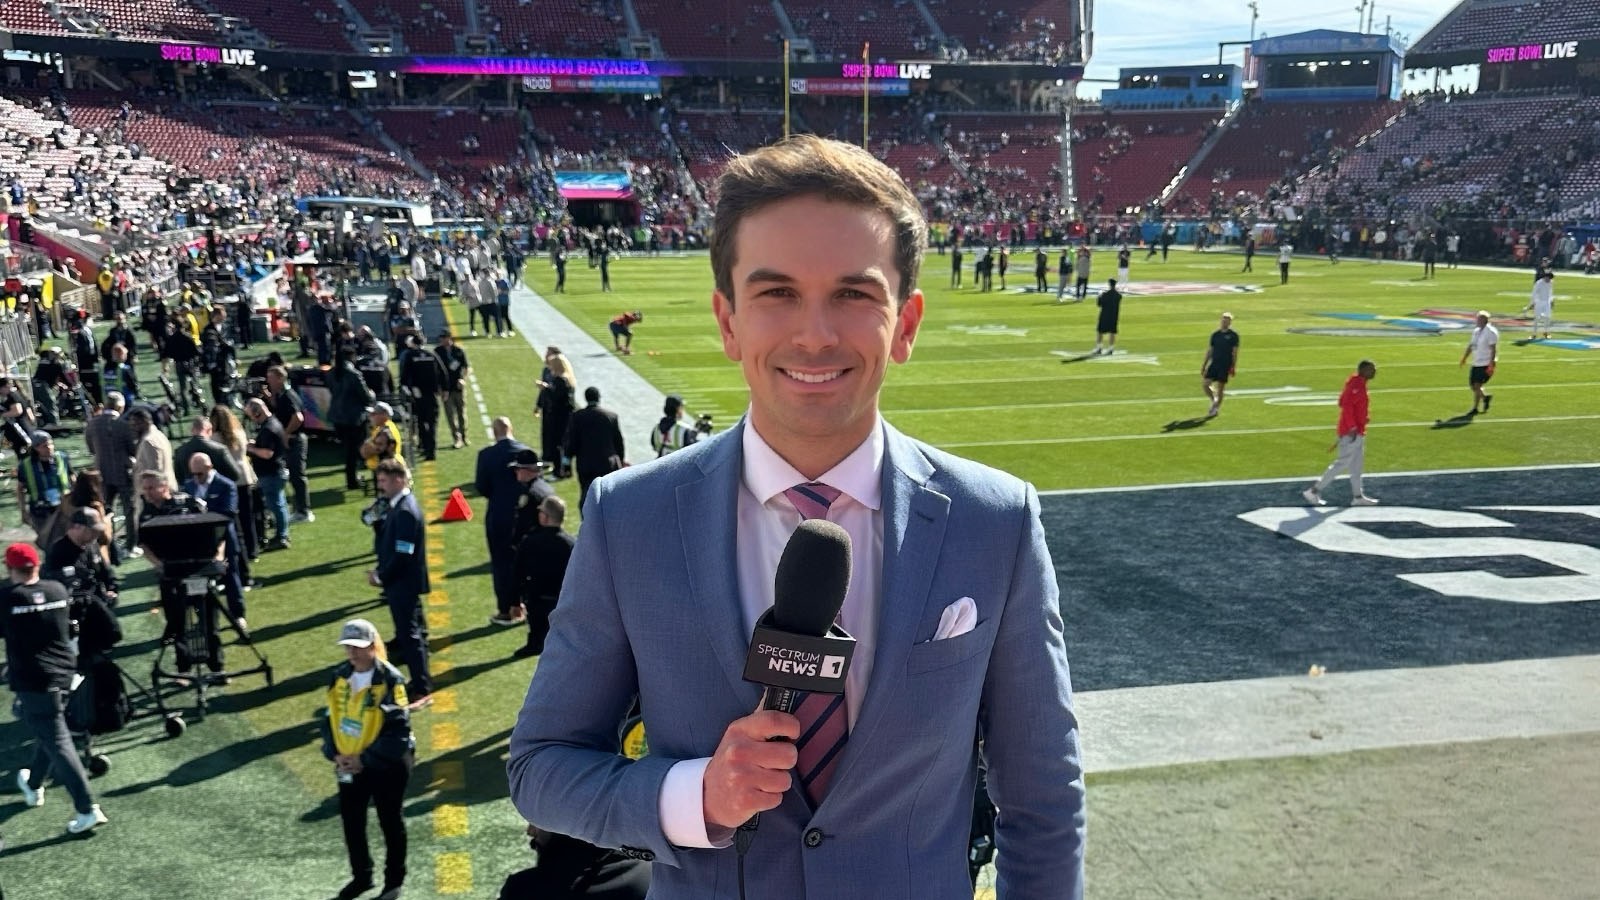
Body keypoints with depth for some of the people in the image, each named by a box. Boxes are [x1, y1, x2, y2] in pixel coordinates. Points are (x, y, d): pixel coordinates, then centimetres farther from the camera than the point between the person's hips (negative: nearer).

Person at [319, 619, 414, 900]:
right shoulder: (340, 676, -1)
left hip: (385, 766, -6)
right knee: (351, 822, 16)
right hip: (348, 765, 6)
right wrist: (334, 753, -8)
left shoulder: (389, 679, -19)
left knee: (391, 824, 11)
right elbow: (330, 717, 6)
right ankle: (361, 876, 37)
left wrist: (365, 760, -21)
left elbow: (398, 730, -21)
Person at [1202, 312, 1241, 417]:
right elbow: (1209, 350, 13)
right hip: (1214, 364, 4)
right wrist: (1204, 365, 10)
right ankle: (1214, 401, 17)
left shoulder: (1233, 335, -2)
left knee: (1220, 388, -1)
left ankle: (1217, 408, 14)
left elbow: (1235, 352, -3)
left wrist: (1233, 367, -10)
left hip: (1225, 366, -4)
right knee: (1204, 384, -7)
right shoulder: (1215, 334, 10)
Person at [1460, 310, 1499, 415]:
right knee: (1472, 385, 10)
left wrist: (1491, 364, -22)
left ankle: (1475, 409, 3)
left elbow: (1493, 349, -17)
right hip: (1476, 363, 8)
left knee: (1477, 385, -10)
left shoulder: (1491, 332, -13)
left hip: (1486, 364, -8)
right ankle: (1486, 397, 33)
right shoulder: (1476, 331, 12)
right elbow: (1470, 345, 21)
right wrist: (1464, 359, 21)